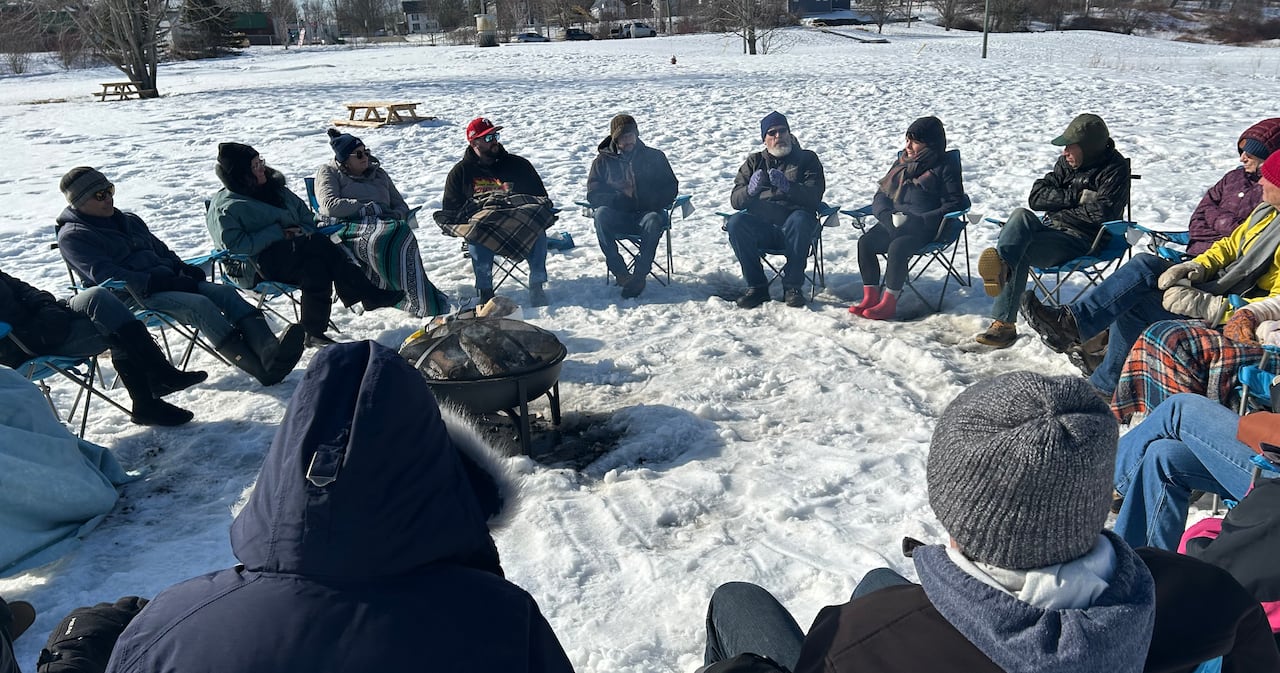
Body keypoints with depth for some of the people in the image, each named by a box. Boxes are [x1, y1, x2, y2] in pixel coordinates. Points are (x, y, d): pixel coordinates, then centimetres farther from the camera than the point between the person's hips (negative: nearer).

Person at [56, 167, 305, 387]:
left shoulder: (129, 220, 25)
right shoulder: (72, 236, 2)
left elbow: (162, 250, 28)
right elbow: (105, 275, -12)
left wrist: (183, 269, 5)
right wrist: (160, 282, -20)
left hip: (165, 282, 7)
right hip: (130, 297, -7)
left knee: (224, 292, -19)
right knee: (199, 305, -32)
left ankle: (269, 349, -42)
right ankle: (263, 368, -46)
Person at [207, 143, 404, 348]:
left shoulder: (273, 188, 20)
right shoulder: (225, 206, -1)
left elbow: (305, 214, 24)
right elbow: (235, 244, -14)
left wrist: (304, 230, 1)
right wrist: (277, 232, -16)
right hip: (264, 263, -6)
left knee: (316, 266, -31)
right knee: (318, 244, -30)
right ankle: (370, 294, -28)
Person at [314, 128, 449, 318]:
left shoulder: (377, 173, 30)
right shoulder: (329, 173, 16)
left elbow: (400, 205, 28)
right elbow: (330, 205, -3)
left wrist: (397, 216, 2)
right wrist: (366, 206, -6)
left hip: (383, 224, 4)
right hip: (349, 229, -4)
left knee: (403, 234, -35)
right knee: (379, 240, -39)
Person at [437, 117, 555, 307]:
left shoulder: (518, 164, 15)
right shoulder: (461, 172, 12)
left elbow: (541, 197, 15)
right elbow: (449, 210, 11)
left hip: (519, 225, 1)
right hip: (480, 226, -1)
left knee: (538, 232, -31)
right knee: (478, 237, -36)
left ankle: (537, 286, -21)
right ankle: (485, 290, -24)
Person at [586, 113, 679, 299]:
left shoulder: (654, 157, 11)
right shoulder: (603, 160, 11)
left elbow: (670, 189, 8)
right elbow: (593, 194, 2)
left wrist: (649, 202, -11)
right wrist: (619, 199, -15)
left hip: (647, 213, -1)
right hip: (617, 217, 1)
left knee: (653, 220, -36)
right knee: (601, 213, -32)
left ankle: (640, 275, -32)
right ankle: (619, 272, -32)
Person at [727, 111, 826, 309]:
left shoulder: (807, 159, 11)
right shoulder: (754, 162, 18)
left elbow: (814, 197, -6)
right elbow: (735, 200, 6)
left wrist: (788, 187, -25)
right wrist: (750, 190, -18)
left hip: (793, 227, -2)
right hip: (761, 229, 2)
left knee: (800, 220, -35)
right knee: (735, 223, -27)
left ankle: (792, 286, -22)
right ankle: (756, 286, -17)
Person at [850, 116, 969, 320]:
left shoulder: (945, 168, 1)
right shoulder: (902, 163, 18)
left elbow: (954, 204, -7)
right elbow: (882, 195, 17)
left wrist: (918, 221, -19)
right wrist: (888, 217, -7)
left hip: (925, 227, -6)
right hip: (894, 222, 6)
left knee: (897, 247, -33)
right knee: (865, 242, -20)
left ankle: (889, 302, -26)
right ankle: (870, 297, -18)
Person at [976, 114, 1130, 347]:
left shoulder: (1115, 169, -2)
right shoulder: (1067, 162, 16)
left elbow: (1100, 213, -16)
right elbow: (1036, 197, 6)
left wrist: (1058, 208, -5)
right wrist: (1077, 197, -6)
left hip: (1080, 239, -6)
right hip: (1050, 228, 6)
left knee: (1019, 252, -32)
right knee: (1021, 215, -29)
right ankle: (1001, 266, -51)